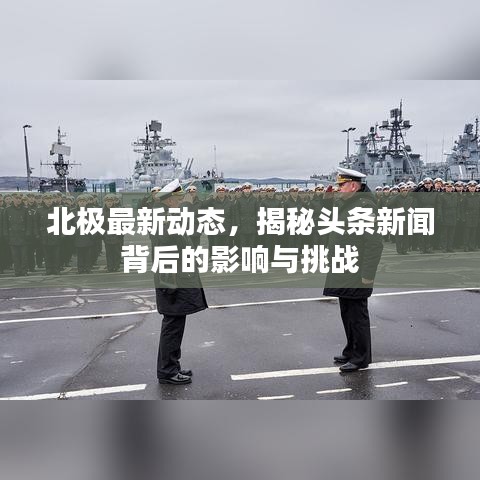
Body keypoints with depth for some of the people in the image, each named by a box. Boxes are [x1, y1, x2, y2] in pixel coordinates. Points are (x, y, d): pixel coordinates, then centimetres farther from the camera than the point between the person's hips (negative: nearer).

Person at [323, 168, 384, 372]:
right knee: (347, 314, 18)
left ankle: (361, 358, 15)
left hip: (357, 276, -9)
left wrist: (367, 275, -21)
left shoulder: (366, 206, -16)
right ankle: (351, 351, 33)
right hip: (343, 274, 9)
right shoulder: (343, 204, 13)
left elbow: (374, 244, -21)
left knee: (357, 316, 2)